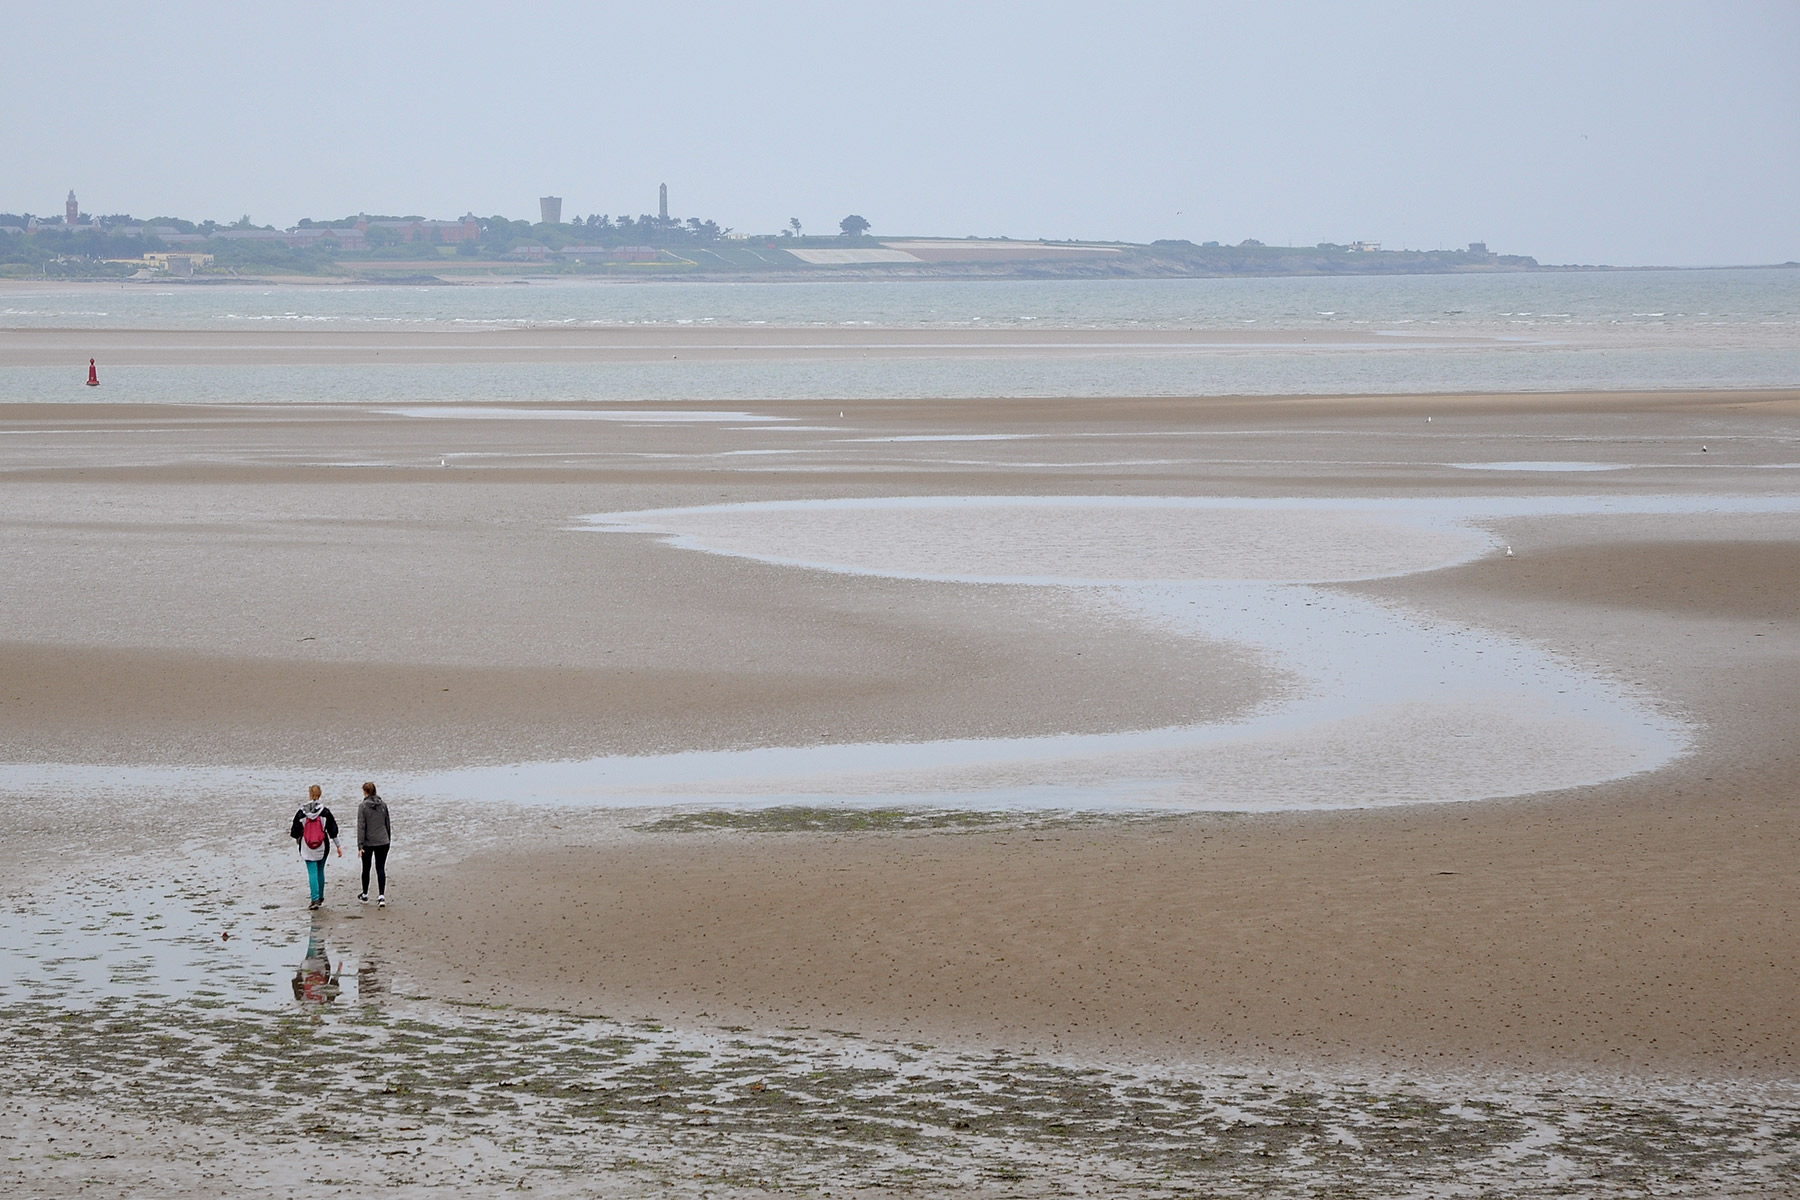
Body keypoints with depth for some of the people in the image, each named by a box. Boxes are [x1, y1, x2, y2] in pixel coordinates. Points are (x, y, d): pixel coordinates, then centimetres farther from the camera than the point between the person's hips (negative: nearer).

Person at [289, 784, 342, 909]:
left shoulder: (301, 812, -5)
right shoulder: (325, 812, -5)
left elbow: (295, 831, 4)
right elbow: (333, 831, -3)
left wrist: (297, 839, 26)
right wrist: (338, 846, 2)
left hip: (307, 848, -1)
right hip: (322, 847, 1)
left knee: (312, 873, -2)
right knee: (320, 871, 17)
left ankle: (315, 899, -12)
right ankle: (320, 897, 28)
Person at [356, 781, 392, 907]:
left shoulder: (363, 807, -11)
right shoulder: (383, 804, 1)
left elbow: (361, 827, -13)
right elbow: (387, 823, 10)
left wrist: (360, 846, -13)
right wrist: (388, 839, 22)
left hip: (368, 843, -3)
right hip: (383, 842, 3)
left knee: (366, 869, 14)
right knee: (381, 869, 2)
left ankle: (365, 895, 26)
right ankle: (381, 896, -10)